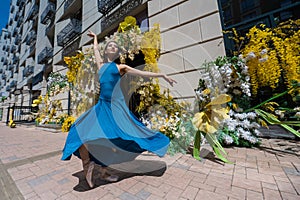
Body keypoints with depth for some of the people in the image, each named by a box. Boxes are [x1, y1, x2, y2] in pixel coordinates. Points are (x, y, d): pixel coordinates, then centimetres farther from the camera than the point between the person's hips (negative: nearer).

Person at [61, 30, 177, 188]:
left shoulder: (121, 67, 9)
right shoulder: (101, 63, 16)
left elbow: (143, 73, 6)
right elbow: (95, 48, 36)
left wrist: (163, 75, 5)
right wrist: (95, 37, 54)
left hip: (116, 107, -2)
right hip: (102, 105, 3)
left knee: (112, 139, 0)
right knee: (80, 132, -13)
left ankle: (104, 171, 23)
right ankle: (87, 166, 10)